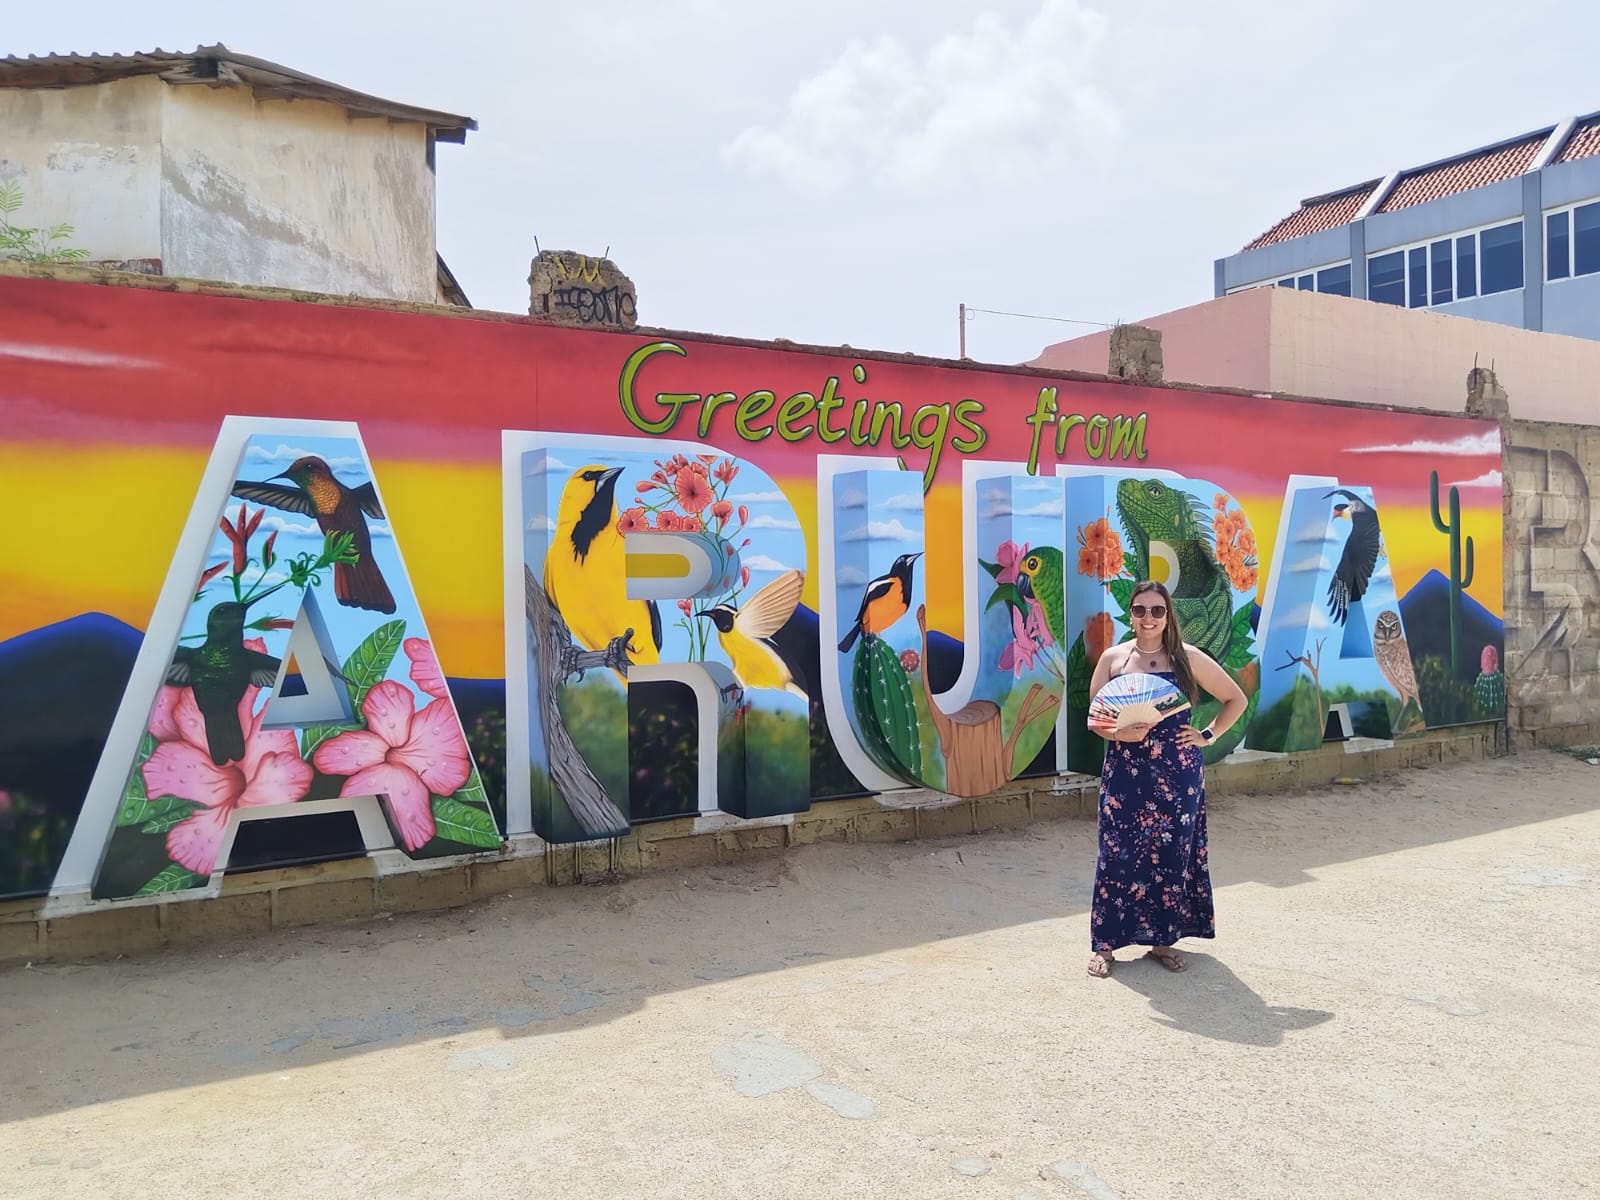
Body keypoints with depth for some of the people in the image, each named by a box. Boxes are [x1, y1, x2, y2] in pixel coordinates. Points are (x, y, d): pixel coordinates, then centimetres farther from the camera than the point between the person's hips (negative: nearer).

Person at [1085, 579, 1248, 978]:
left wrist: (1208, 735, 1)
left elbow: (1237, 699, 10)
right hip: (1124, 773, 0)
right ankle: (1105, 943, 11)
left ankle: (1162, 939, 23)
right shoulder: (1113, 658, 3)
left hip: (1176, 775, 0)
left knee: (1171, 853, 6)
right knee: (1118, 853, 1)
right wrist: (1118, 733, -16)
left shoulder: (1188, 658, 1)